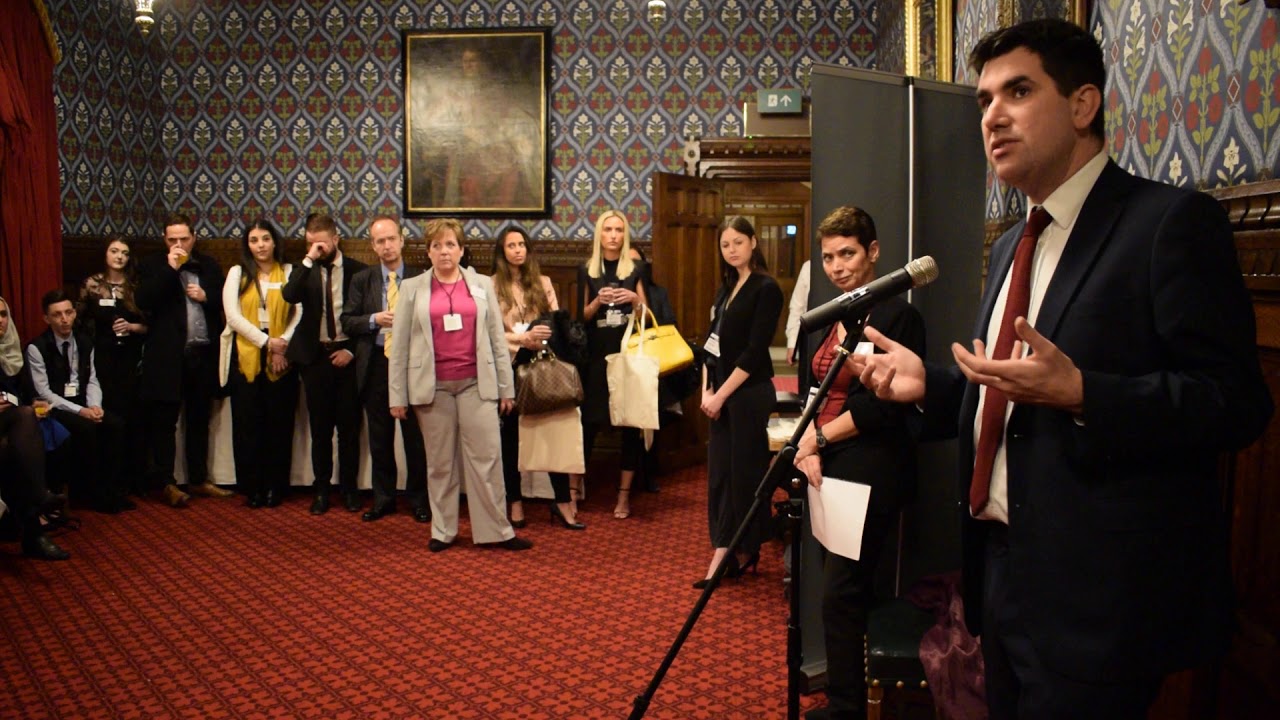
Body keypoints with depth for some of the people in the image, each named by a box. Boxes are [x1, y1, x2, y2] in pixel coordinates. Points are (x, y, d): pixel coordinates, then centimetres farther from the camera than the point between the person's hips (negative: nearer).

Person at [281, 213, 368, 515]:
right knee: (320, 427, 7)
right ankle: (321, 489, 17)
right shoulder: (305, 271, 4)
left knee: (349, 426, 5)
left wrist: (352, 350, -6)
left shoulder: (357, 270, 0)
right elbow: (289, 296, -17)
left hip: (346, 356, -1)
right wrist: (308, 260, -19)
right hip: (315, 356, 1)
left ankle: (349, 488, 17)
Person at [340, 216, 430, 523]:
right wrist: (375, 320, -12)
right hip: (376, 365, 2)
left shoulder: (421, 279, 0)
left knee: (415, 437, 4)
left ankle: (418, 499, 17)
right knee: (380, 438, 11)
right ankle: (383, 499, 23)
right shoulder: (362, 280, 7)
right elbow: (347, 321, 4)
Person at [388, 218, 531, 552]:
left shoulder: (482, 285, 9)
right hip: (432, 387, 0)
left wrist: (505, 387, 5)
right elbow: (399, 344, 5)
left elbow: (497, 338, 9)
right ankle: (442, 531, 17)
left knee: (486, 458, -1)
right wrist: (397, 396, 1)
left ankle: (497, 530, 6)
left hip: (476, 384, 0)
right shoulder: (412, 288, 6)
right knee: (439, 462, 7)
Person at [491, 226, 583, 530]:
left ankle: (563, 501, 3)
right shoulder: (492, 286, 0)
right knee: (511, 434, 8)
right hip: (509, 366, -2)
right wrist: (523, 338, -21)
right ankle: (515, 502, 17)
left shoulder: (542, 282, 11)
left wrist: (545, 340, -14)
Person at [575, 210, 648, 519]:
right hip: (597, 354, 0)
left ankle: (624, 495, 11)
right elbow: (582, 317, 5)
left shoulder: (635, 269, 6)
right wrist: (598, 301, -13)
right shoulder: (587, 271, 7)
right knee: (589, 421, -1)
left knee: (631, 423, 2)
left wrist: (635, 298, -12)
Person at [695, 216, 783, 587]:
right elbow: (712, 343, 12)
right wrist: (706, 390, 0)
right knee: (719, 471, 6)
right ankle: (723, 551, 12)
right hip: (721, 393, 7)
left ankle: (745, 552, 15)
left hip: (749, 393, -7)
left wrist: (722, 395, -15)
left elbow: (754, 352, -16)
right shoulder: (726, 288, 13)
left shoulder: (766, 289, -10)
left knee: (744, 471, 2)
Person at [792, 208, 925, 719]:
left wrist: (820, 437, -10)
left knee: (841, 593, -5)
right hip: (831, 468, 8)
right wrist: (808, 446, -2)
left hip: (872, 470, -8)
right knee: (847, 589, 14)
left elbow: (884, 405, -16)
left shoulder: (897, 315, -10)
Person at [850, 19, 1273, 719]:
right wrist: (927, 384, 4)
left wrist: (1078, 393, -28)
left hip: (1095, 596, -8)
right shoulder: (1011, 247, 14)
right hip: (1003, 572, 8)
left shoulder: (1171, 222, -11)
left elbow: (1235, 403, -16)